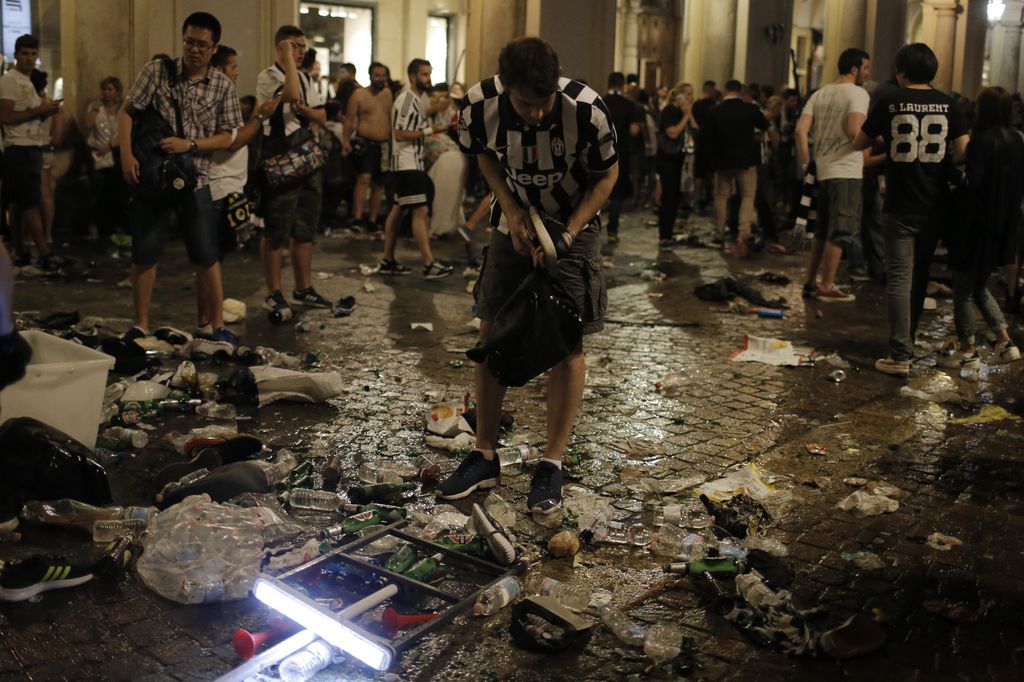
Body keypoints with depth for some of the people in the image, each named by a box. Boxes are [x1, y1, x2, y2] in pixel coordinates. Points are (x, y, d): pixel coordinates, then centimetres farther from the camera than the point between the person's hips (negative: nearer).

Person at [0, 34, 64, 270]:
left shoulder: (28, 82, 20)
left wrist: (47, 111, 4)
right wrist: (39, 109, -18)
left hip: (31, 149, 10)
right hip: (19, 150, -10)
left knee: (24, 205, 11)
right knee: (31, 203, -11)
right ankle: (45, 254, -13)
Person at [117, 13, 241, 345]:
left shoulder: (223, 86, 0)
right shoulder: (157, 70, -1)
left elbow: (226, 137, 0)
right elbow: (126, 112, -1)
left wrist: (189, 145, -15)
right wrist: (126, 155, -14)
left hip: (194, 179, 0)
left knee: (206, 256, 1)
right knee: (144, 253, 6)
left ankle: (218, 326, 11)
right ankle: (141, 326, 18)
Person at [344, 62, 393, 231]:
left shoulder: (389, 94, 13)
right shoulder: (359, 95, 0)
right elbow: (350, 119, -4)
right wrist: (346, 140, -16)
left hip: (385, 145, 5)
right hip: (365, 143, -5)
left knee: (379, 184, 8)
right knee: (364, 179, -20)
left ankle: (372, 221, 15)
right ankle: (357, 219, -23)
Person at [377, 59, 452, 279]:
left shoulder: (421, 98, 16)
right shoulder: (406, 99, -14)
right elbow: (400, 134, -20)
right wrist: (430, 130, -19)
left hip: (415, 162, 10)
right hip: (405, 164, -10)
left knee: (398, 209, 12)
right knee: (421, 211, -12)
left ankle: (388, 261, 17)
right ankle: (429, 264, -13)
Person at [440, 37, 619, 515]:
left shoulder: (586, 109, -30)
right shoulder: (479, 105, -23)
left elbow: (608, 175, -13)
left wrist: (566, 234, -22)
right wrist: (511, 210, -13)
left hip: (574, 228, -3)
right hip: (514, 223, 3)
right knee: (492, 335, 2)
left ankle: (552, 465, 6)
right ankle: (484, 457, 14)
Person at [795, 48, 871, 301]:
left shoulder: (820, 94, 12)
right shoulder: (858, 93, -8)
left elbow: (801, 130, 2)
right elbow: (855, 131, -21)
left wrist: (805, 162, 8)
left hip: (823, 170, 7)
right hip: (846, 171, -7)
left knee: (822, 231, 17)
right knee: (840, 233, -1)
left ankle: (810, 282, 21)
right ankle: (827, 287, 2)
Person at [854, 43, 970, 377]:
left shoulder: (890, 101, -6)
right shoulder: (947, 103, 0)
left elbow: (859, 144, 3)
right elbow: (962, 152, -4)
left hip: (900, 207, -3)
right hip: (934, 206, 3)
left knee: (899, 277, -3)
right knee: (920, 275, 17)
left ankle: (900, 355, -9)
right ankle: (907, 340, 31)